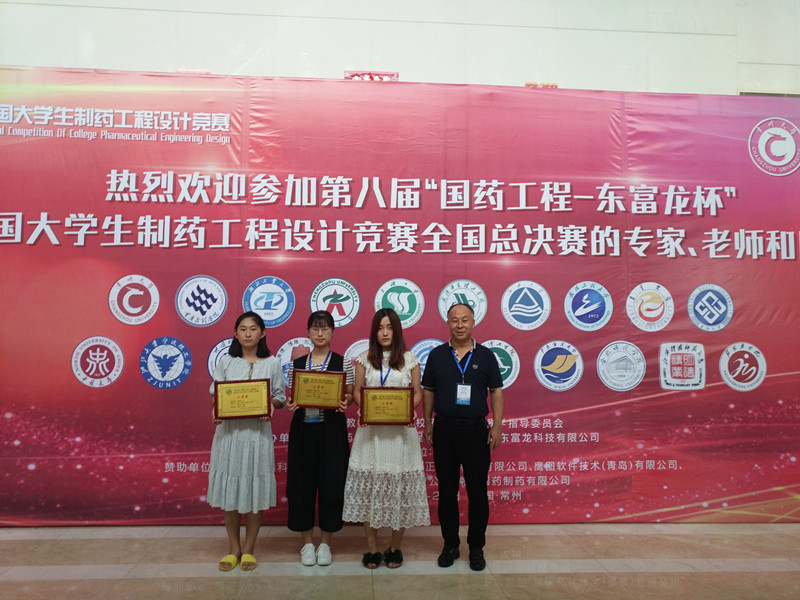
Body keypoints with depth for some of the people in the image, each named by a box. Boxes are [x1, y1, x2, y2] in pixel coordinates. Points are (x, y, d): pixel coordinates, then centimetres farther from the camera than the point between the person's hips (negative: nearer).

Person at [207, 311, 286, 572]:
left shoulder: (272, 363, 3)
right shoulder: (226, 362, 6)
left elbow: (280, 397, 5)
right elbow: (214, 395, 6)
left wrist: (270, 406, -16)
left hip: (258, 431, -1)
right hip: (229, 431, 1)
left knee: (254, 492, 5)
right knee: (229, 492, 7)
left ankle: (248, 550, 22)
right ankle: (234, 548, 25)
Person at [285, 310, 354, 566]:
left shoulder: (343, 363, 1)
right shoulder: (296, 364, 7)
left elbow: (349, 395, 2)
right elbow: (290, 396, 11)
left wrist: (344, 402, -19)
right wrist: (290, 403, -11)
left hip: (332, 429, -2)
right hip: (303, 429, 2)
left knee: (331, 483, 3)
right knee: (302, 483, 6)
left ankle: (325, 543, 21)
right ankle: (307, 542, 24)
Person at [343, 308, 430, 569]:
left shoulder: (409, 360, 6)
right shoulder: (364, 359, 8)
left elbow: (417, 392, 7)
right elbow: (357, 391, 7)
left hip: (400, 430, -1)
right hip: (371, 430, 1)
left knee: (400, 487, 3)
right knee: (369, 487, 2)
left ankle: (395, 547, 20)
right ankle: (372, 547, 17)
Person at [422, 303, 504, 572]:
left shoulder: (485, 355, 2)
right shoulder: (437, 355, 4)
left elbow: (496, 392, 3)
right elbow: (428, 391, 8)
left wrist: (497, 426, -4)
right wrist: (427, 424, 5)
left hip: (476, 430, -1)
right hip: (444, 429, 1)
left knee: (477, 491, 6)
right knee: (446, 490, 10)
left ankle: (476, 548, 21)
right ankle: (450, 545, 24)